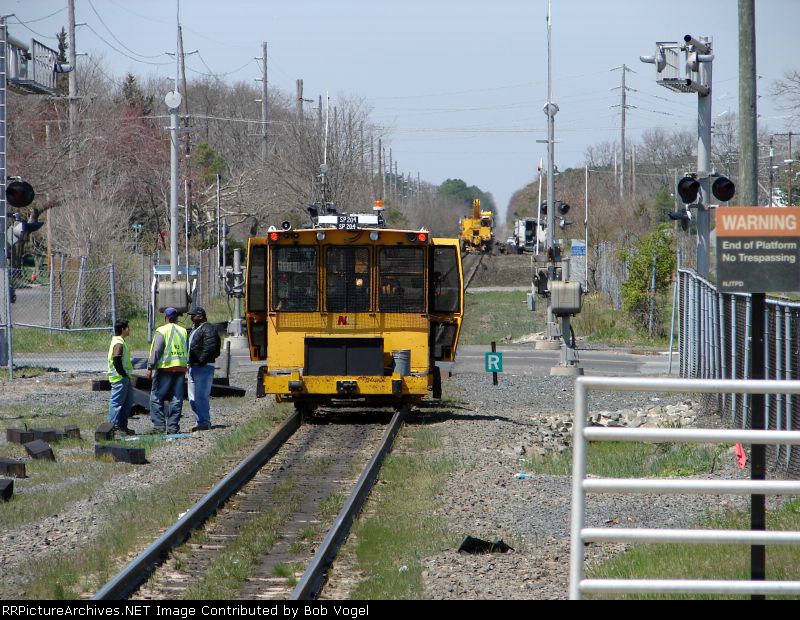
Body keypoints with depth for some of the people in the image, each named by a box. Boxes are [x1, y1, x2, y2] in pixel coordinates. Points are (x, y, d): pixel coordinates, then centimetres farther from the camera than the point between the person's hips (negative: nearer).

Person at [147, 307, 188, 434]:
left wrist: (150, 367, -9)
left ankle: (159, 425, -5)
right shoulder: (183, 331, 12)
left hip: (165, 367, -5)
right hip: (181, 368, 5)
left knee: (157, 397, 1)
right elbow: (188, 351, 13)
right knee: (176, 399, 8)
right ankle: (173, 426, 7)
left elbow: (156, 351, -11)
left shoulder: (162, 331, -4)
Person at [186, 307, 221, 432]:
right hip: (193, 367, 11)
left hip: (203, 368, -11)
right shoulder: (194, 330, 21)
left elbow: (209, 347, -20)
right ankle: (199, 422, 17)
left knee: (201, 396, -12)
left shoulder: (208, 329, -11)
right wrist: (190, 363, 16)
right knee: (193, 398, 11)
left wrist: (201, 361, -20)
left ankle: (204, 423, -11)